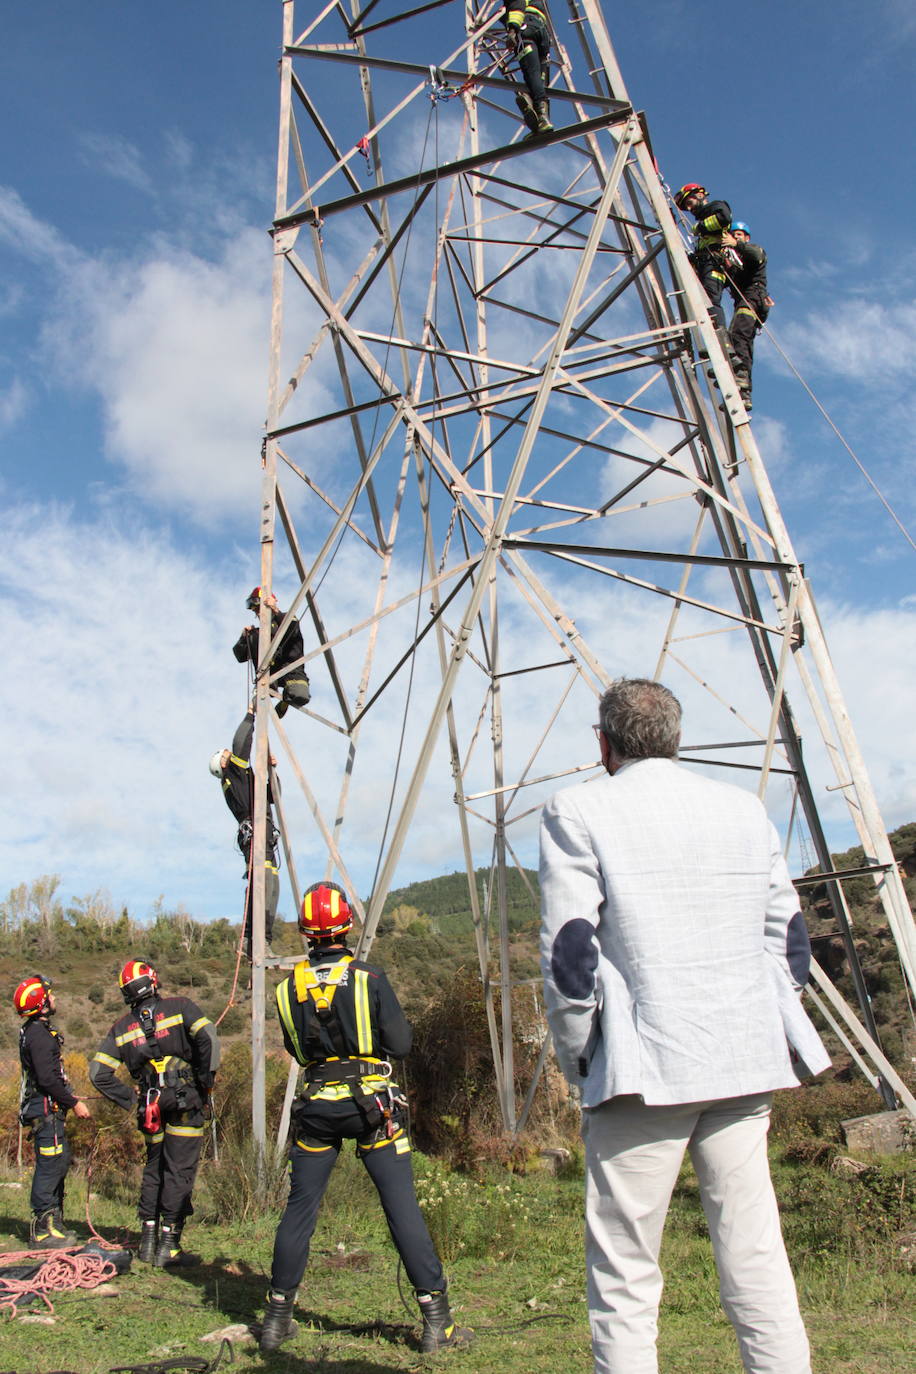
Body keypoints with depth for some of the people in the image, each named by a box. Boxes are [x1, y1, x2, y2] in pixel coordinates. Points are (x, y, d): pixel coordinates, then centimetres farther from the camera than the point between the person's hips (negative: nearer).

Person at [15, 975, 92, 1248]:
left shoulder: (32, 1031, 16)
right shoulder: (39, 1034, -17)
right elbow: (47, 1078, -23)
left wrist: (68, 1095, 21)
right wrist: (74, 1103, -16)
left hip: (47, 1107, 11)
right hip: (46, 1109, -11)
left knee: (59, 1162, 14)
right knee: (51, 1164, -7)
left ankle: (53, 1223, 22)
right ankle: (43, 1231, -3)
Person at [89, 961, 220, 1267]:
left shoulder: (121, 1028, 9)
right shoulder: (179, 1007, -4)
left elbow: (98, 1073, 4)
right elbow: (208, 1038, -17)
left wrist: (131, 1099, 8)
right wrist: (206, 1081, -8)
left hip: (150, 1107, 4)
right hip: (185, 1104, -4)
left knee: (153, 1170, 19)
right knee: (179, 1172, 1)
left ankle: (148, 1241, 21)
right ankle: (168, 1246, 3)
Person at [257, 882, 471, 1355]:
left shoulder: (289, 988, 1)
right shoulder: (369, 978, -10)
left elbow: (296, 1050, 13)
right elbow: (401, 1044, -6)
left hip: (316, 1105, 3)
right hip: (371, 1103, -3)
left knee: (299, 1208, 14)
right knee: (402, 1206, 1)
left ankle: (277, 1317, 25)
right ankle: (436, 1320, 6)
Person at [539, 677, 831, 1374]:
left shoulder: (578, 811, -5)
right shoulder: (746, 807, 10)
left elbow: (568, 955, -9)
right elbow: (791, 943, 12)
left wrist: (578, 1058, 3)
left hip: (644, 1069, -5)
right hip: (748, 1063, 5)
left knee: (625, 1279, 6)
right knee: (757, 1262, 14)